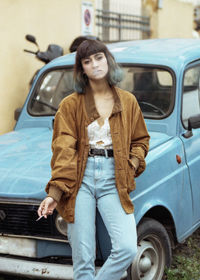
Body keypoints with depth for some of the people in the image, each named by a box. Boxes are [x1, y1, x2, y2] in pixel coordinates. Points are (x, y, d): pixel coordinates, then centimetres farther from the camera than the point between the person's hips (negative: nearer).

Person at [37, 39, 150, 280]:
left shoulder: (128, 101, 10)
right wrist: (55, 193, -13)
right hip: (81, 178, -1)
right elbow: (63, 149, -3)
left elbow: (140, 140, 20)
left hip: (113, 179, 2)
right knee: (83, 258, -2)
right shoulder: (70, 105, 4)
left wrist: (132, 166, 0)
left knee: (127, 248, -15)